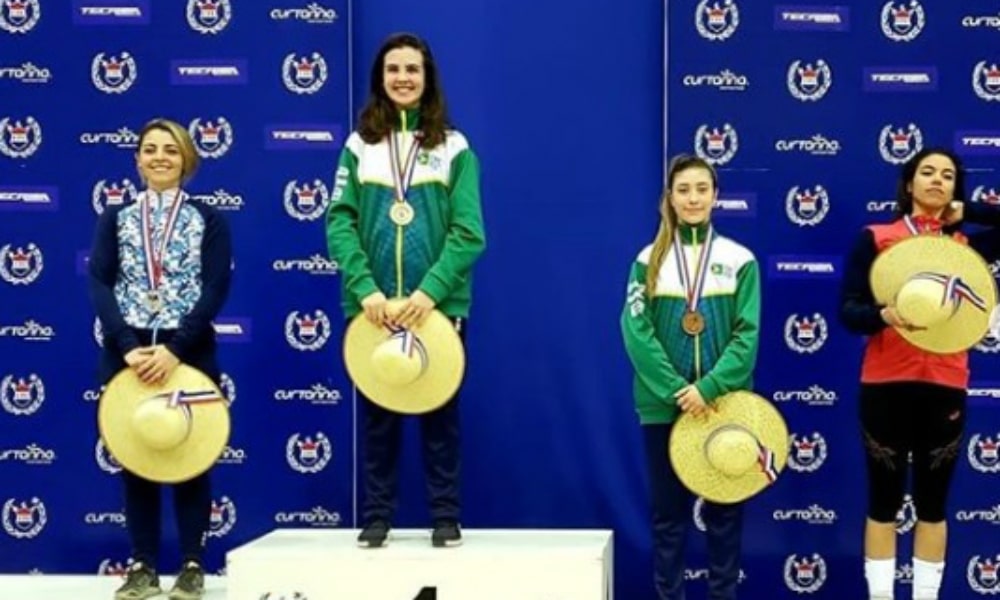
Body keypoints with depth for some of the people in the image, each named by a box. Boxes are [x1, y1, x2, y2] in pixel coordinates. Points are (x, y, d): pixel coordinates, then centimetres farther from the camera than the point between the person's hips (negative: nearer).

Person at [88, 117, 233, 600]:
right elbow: (99, 284, -1)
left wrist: (175, 348, -18)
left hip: (189, 352, -2)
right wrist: (127, 347, -15)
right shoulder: (115, 219, 10)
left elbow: (216, 289, -6)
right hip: (128, 353, 2)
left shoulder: (208, 220, 4)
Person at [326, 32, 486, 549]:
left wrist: (431, 291, -17)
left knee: (440, 411, 6)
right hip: (371, 306, 1)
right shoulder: (360, 145, 6)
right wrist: (365, 289, -15)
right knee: (377, 413, 8)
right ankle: (376, 517, 18)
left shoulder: (453, 147, 2)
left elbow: (468, 232, -5)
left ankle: (447, 516, 15)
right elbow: (339, 222, -2)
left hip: (438, 305, -1)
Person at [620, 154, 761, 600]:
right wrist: (676, 391, -15)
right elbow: (636, 332, -6)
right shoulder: (650, 260, 2)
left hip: (724, 403, 0)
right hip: (663, 405, 0)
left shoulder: (740, 259, 2)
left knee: (725, 511, 7)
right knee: (668, 512, 7)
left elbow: (747, 334, -5)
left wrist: (709, 388, -17)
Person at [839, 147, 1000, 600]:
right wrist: (885, 314, -24)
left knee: (933, 503, 8)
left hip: (945, 385, 2)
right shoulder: (875, 238, 2)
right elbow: (847, 311, -5)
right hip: (886, 384, -2)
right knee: (884, 502, 4)